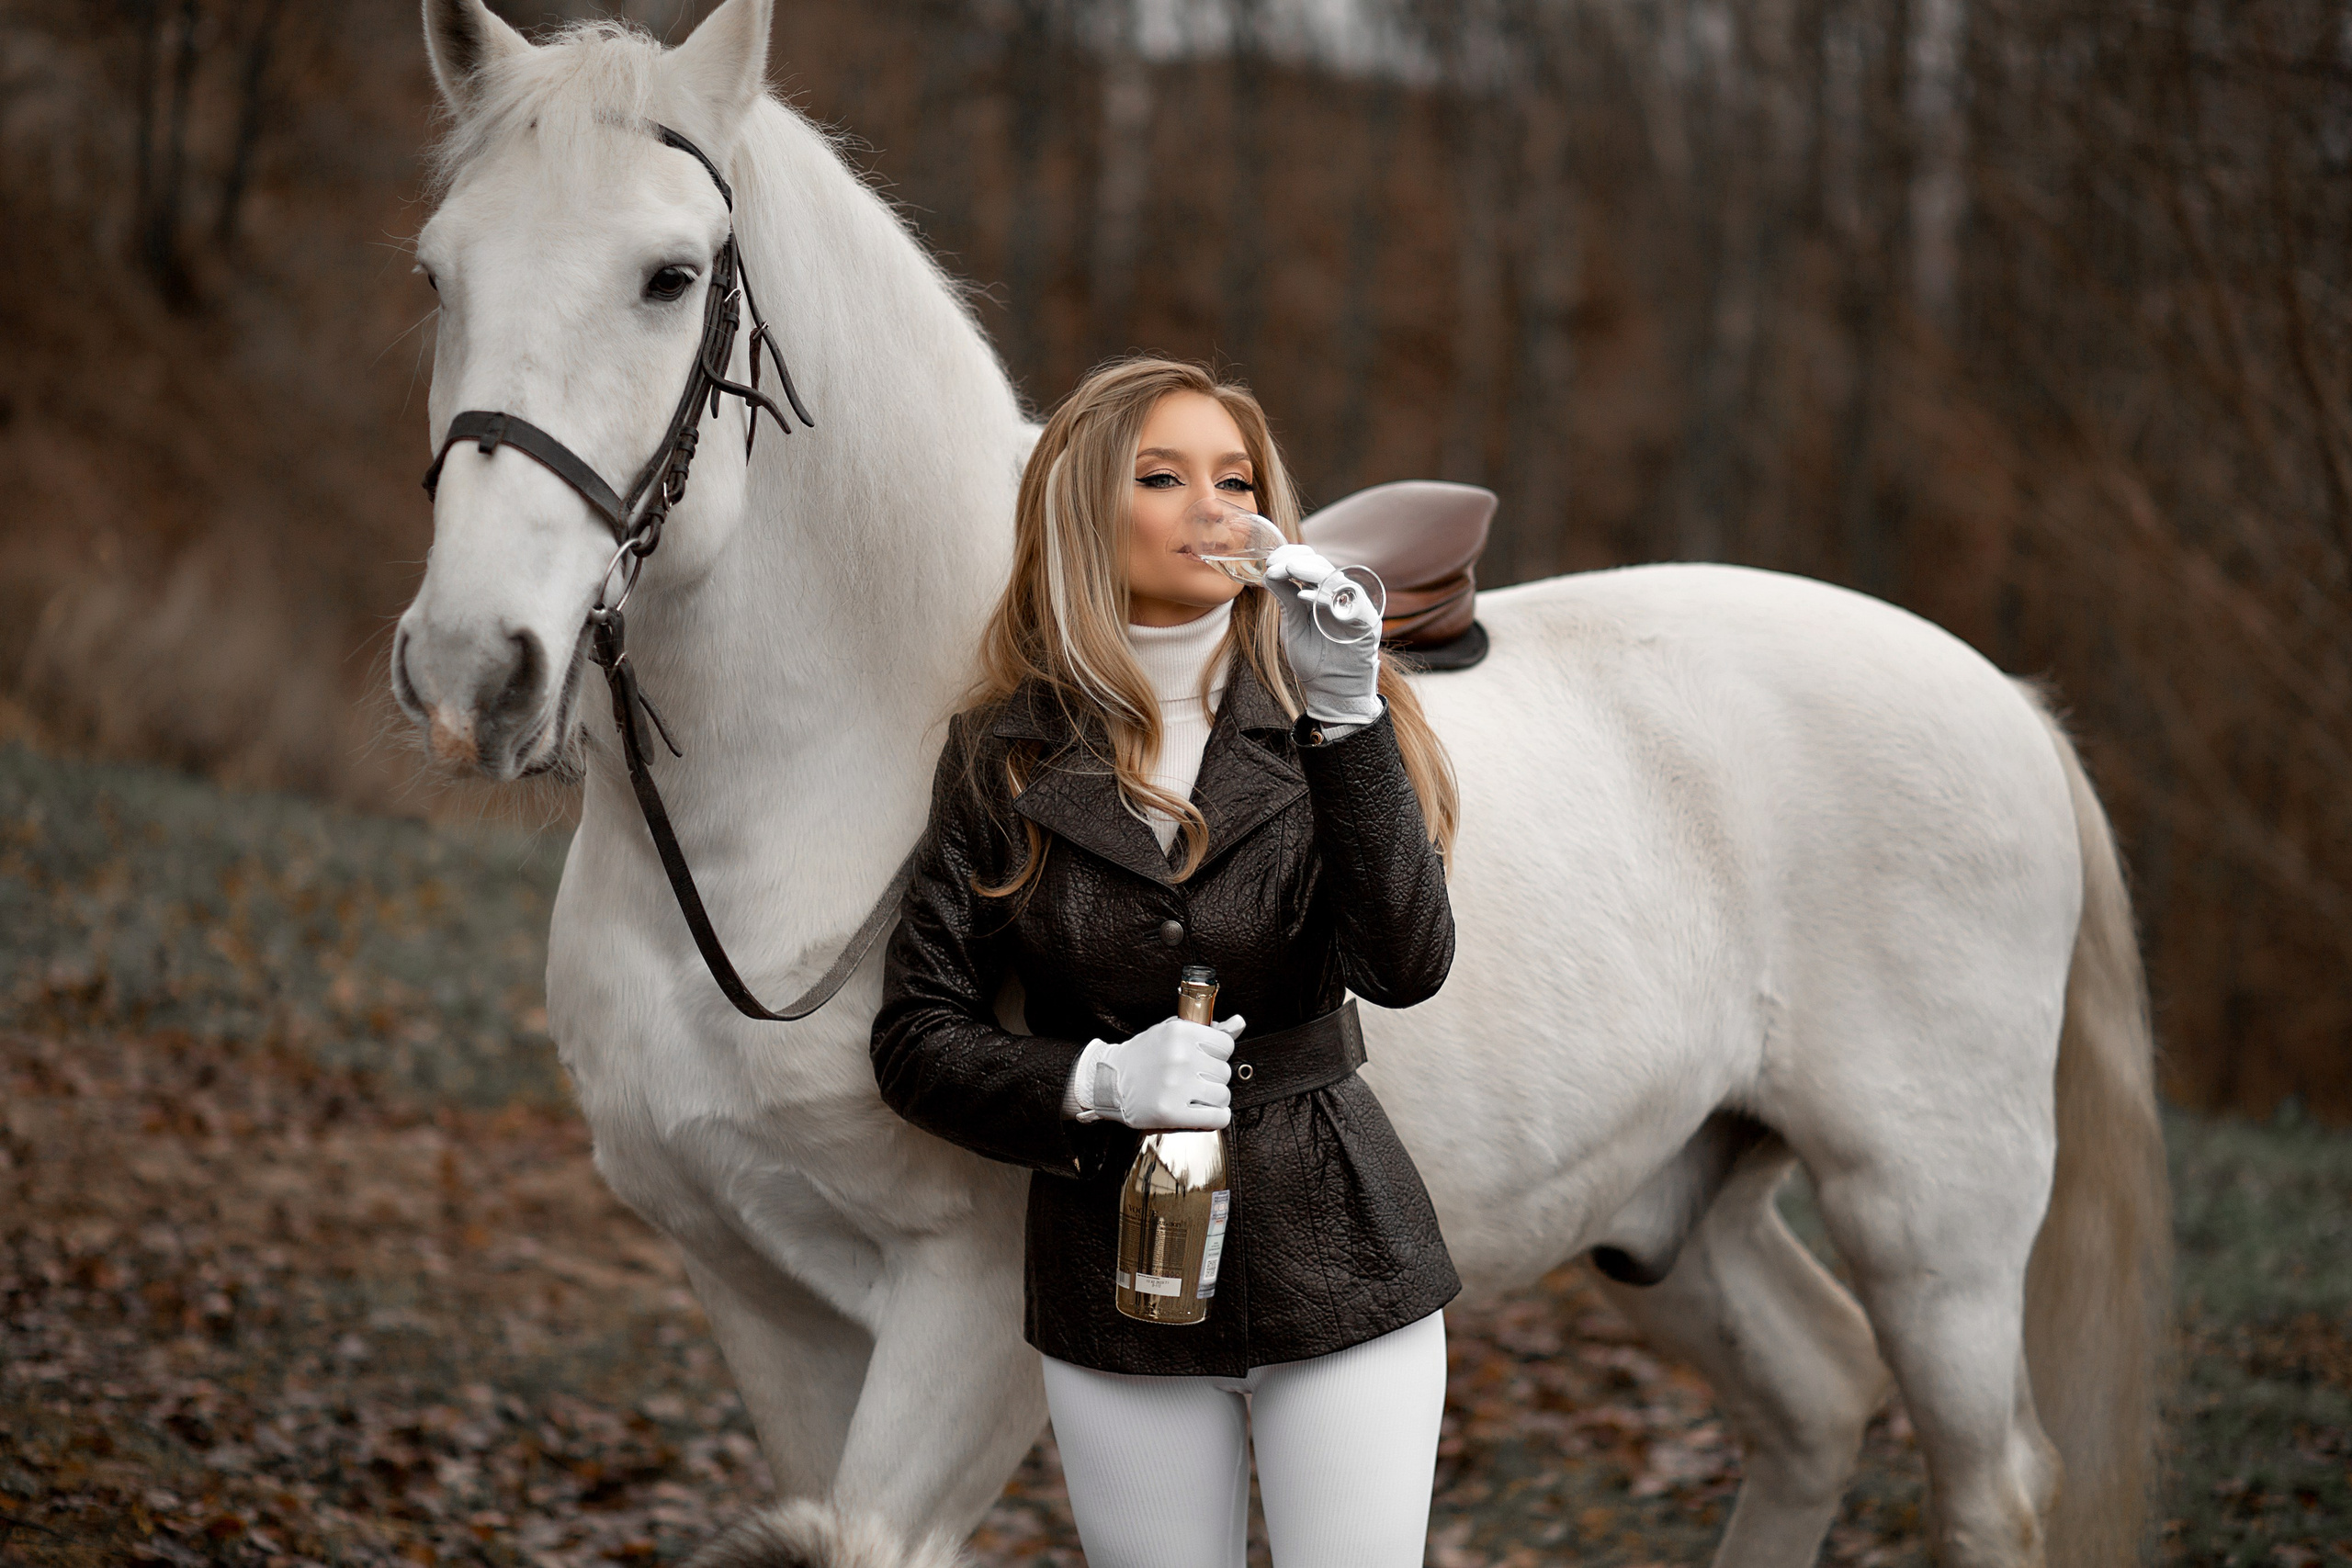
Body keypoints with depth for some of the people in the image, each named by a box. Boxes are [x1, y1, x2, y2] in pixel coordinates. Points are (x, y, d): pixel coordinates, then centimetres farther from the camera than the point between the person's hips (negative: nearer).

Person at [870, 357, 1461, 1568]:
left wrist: (1347, 719, -23)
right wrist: (1094, 1082, -17)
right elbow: (914, 1038, -1)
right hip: (1114, 1282, 0)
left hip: (1337, 1262, 0)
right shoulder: (1002, 755, -1)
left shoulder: (1319, 719, -1)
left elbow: (1407, 966, -15)